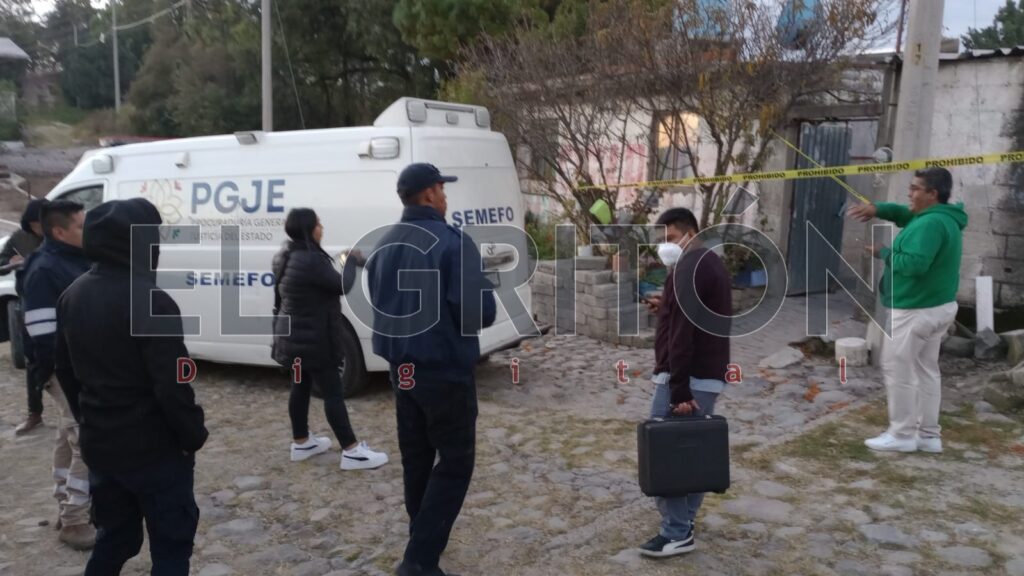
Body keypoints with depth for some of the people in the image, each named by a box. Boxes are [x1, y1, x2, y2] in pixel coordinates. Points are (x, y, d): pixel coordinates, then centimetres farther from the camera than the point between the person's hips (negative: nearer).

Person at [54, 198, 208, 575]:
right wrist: (193, 436, -9)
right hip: (154, 449, -8)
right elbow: (172, 386, -22)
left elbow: (65, 370, 15)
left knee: (114, 538, 22)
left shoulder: (73, 296, 6)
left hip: (99, 445, 8)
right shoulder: (150, 301, -21)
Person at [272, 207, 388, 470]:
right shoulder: (311, 260, -26)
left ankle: (301, 443, 30)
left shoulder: (288, 256, 7)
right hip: (313, 339, -10)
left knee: (301, 387, 18)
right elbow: (343, 285, -18)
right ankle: (351, 452, -1)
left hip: (294, 336, 10)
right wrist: (351, 261, -3)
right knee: (333, 392, -5)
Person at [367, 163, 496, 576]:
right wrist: (462, 316, 1)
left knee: (416, 460, 18)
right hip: (446, 372, -7)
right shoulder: (452, 242, -17)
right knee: (455, 463, 4)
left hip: (402, 370, 7)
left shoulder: (384, 246, 6)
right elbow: (482, 312, -21)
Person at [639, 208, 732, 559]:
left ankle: (677, 534, -2)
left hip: (686, 378, -10)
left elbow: (681, 333, -21)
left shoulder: (687, 267, -15)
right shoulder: (712, 264, 17)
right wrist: (667, 308, 14)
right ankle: (685, 518, 22)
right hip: (710, 377, 10)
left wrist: (679, 391, -24)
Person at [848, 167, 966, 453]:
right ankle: (929, 435, 20)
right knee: (926, 370, 14)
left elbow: (914, 264, -31)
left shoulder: (931, 223, -22)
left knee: (898, 369, -1)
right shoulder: (943, 218, 12)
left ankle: (902, 434, 7)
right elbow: (905, 214, 22)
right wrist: (878, 208, 4)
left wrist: (885, 253, -15)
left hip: (916, 310, -10)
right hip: (937, 307, 10)